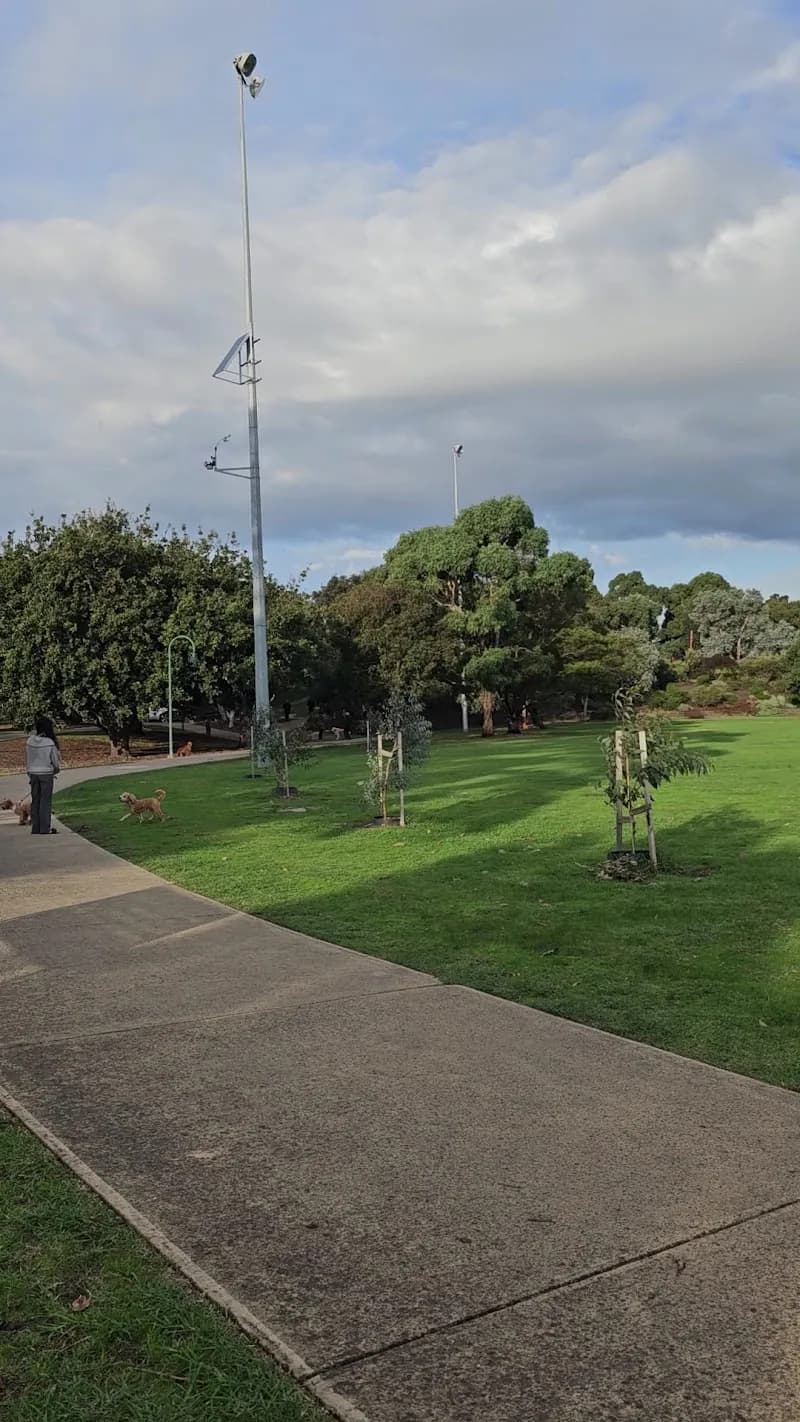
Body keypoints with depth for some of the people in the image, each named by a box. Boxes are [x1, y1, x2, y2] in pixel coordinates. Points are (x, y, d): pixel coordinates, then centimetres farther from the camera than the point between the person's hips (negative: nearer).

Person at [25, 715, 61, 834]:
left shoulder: (29, 741, -3)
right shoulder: (50, 743, -15)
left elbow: (27, 761, 5)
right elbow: (56, 761, -6)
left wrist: (30, 775, 17)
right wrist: (56, 770, 15)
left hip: (33, 774, 4)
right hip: (46, 774, -4)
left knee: (35, 801, 11)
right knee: (46, 801, 2)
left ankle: (35, 828, 13)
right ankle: (45, 829, 2)